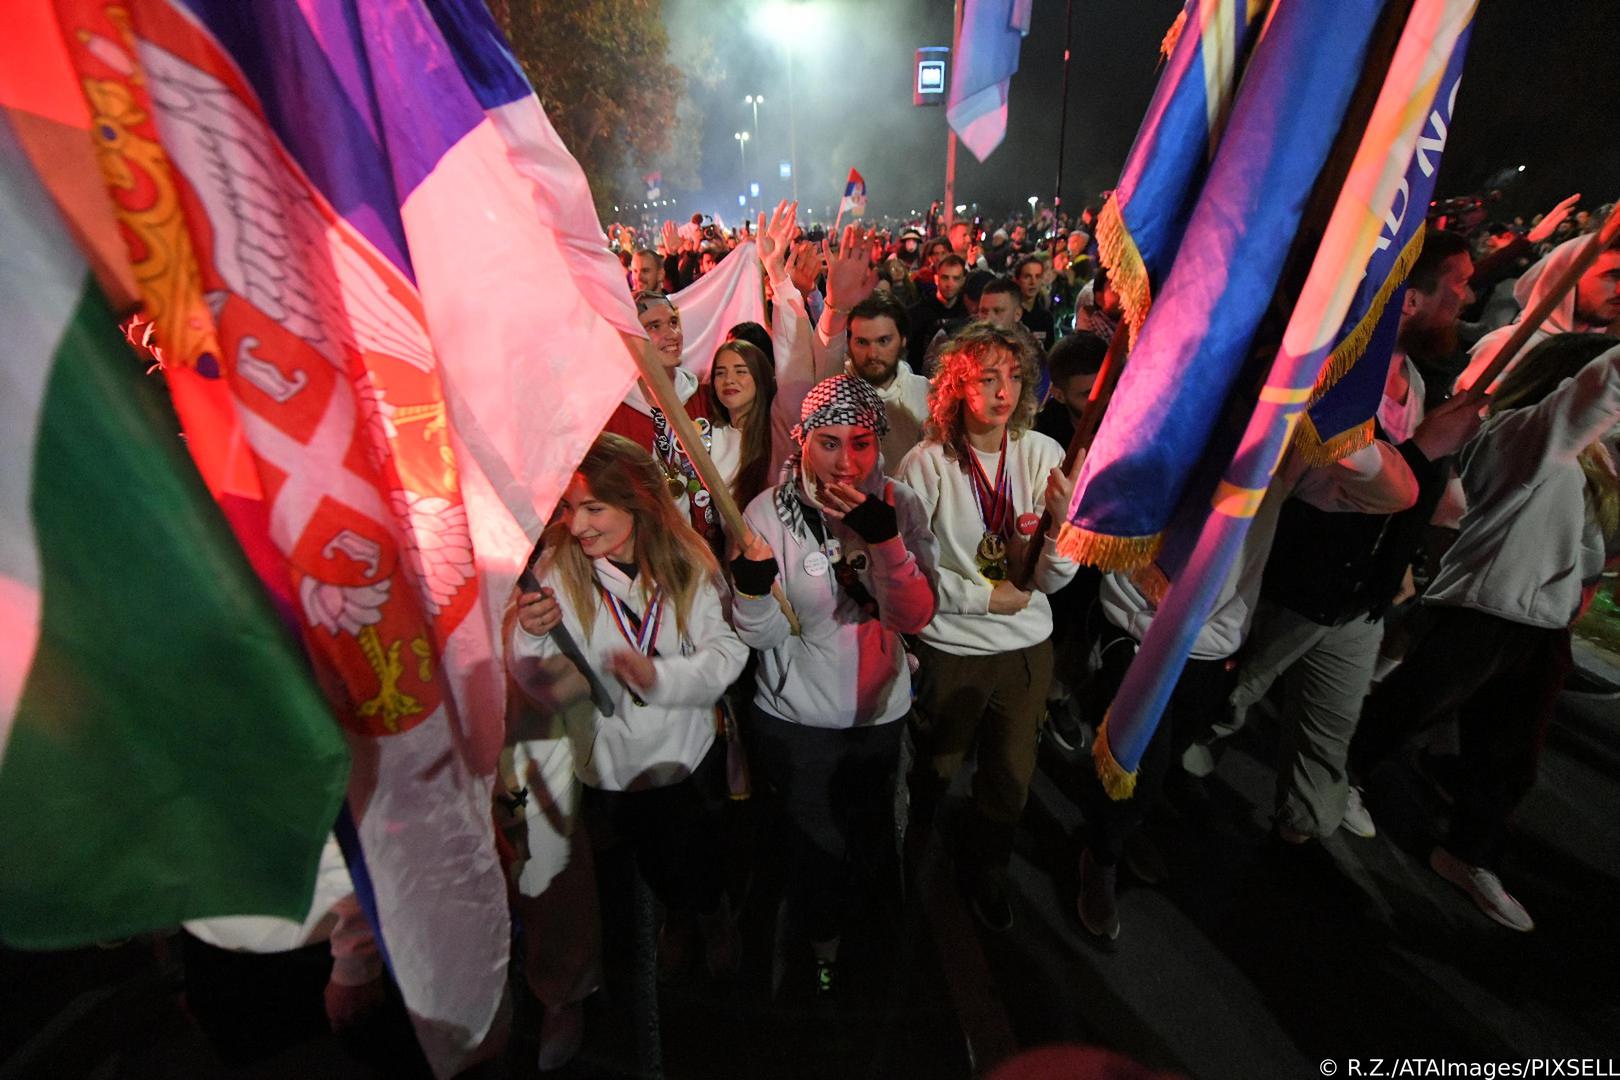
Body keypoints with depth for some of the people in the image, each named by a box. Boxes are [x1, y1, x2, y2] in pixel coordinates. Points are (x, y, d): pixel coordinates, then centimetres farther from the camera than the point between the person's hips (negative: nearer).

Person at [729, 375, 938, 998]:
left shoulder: (899, 504, -10)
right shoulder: (769, 512, -16)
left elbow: (914, 617, -18)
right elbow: (763, 634, -14)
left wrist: (883, 536, -32)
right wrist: (752, 587, -36)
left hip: (881, 712, 3)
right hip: (796, 720, -3)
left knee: (868, 840, 26)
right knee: (819, 848, 13)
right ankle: (823, 947, 49)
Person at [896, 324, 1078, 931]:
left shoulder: (1043, 454, -8)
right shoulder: (927, 463, -16)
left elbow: (1053, 579, -9)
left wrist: (1063, 519, -27)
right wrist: (983, 596, -17)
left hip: (1028, 647, 3)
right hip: (950, 651, -2)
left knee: (1011, 777, 20)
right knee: (938, 770, 20)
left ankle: (985, 869, 53)